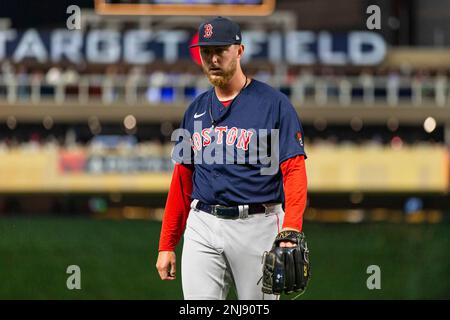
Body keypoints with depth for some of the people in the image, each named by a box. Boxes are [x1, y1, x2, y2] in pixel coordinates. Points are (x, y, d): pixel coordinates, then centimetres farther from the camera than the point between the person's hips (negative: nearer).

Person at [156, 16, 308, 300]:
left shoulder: (274, 103, -2)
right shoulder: (196, 111, 14)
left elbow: (294, 170, -9)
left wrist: (291, 229, -25)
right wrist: (167, 245, 12)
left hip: (257, 226, -4)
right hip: (202, 227, 4)